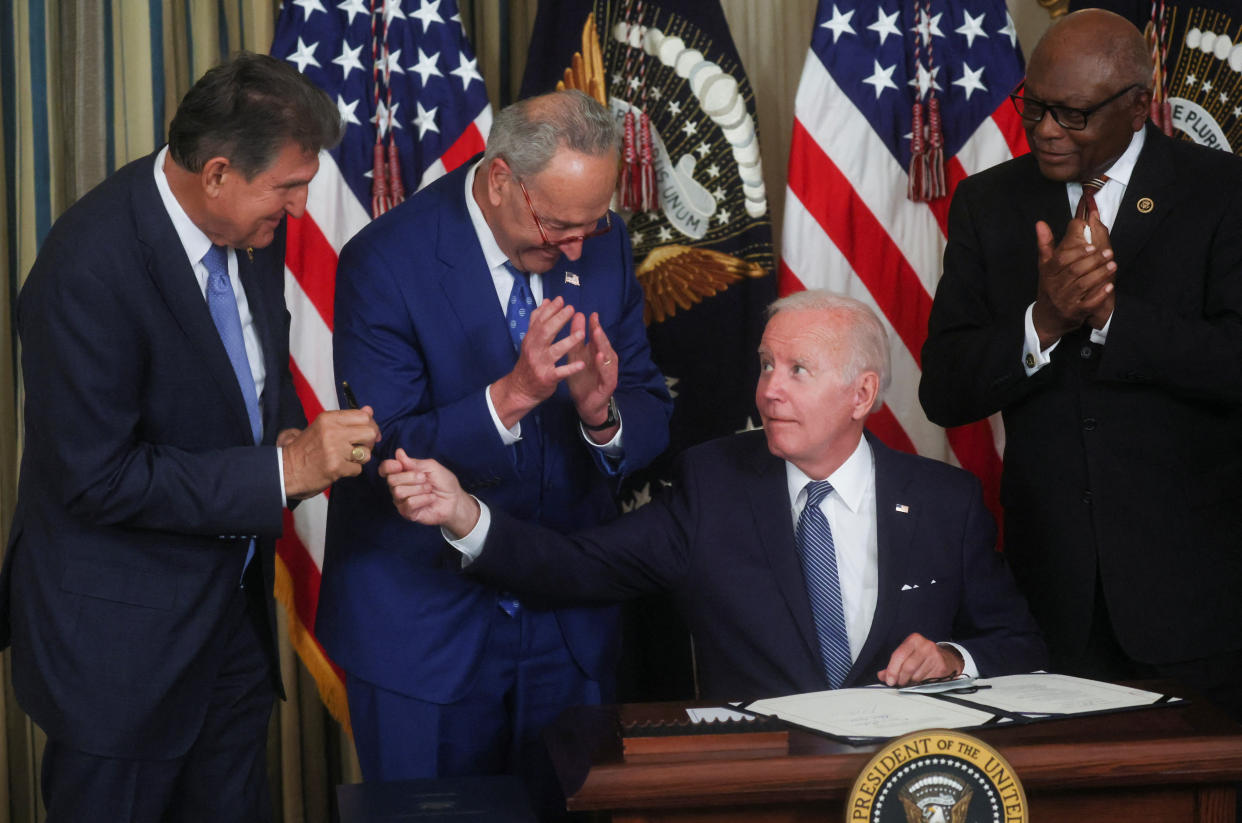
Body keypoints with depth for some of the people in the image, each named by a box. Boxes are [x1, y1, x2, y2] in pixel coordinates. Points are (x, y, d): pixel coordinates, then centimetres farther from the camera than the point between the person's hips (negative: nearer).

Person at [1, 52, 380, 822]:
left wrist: (293, 434, -5)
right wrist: (281, 470, -25)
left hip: (234, 606, 7)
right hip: (122, 635, -7)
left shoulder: (252, 224, -3)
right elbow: (95, 477, -26)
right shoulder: (88, 268, -27)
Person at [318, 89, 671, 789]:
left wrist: (603, 416, -22)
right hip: (425, 626, -4)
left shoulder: (604, 244, -2)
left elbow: (653, 419, 1)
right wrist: (508, 397, -33)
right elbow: (385, 455, -20)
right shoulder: (386, 261, -17)